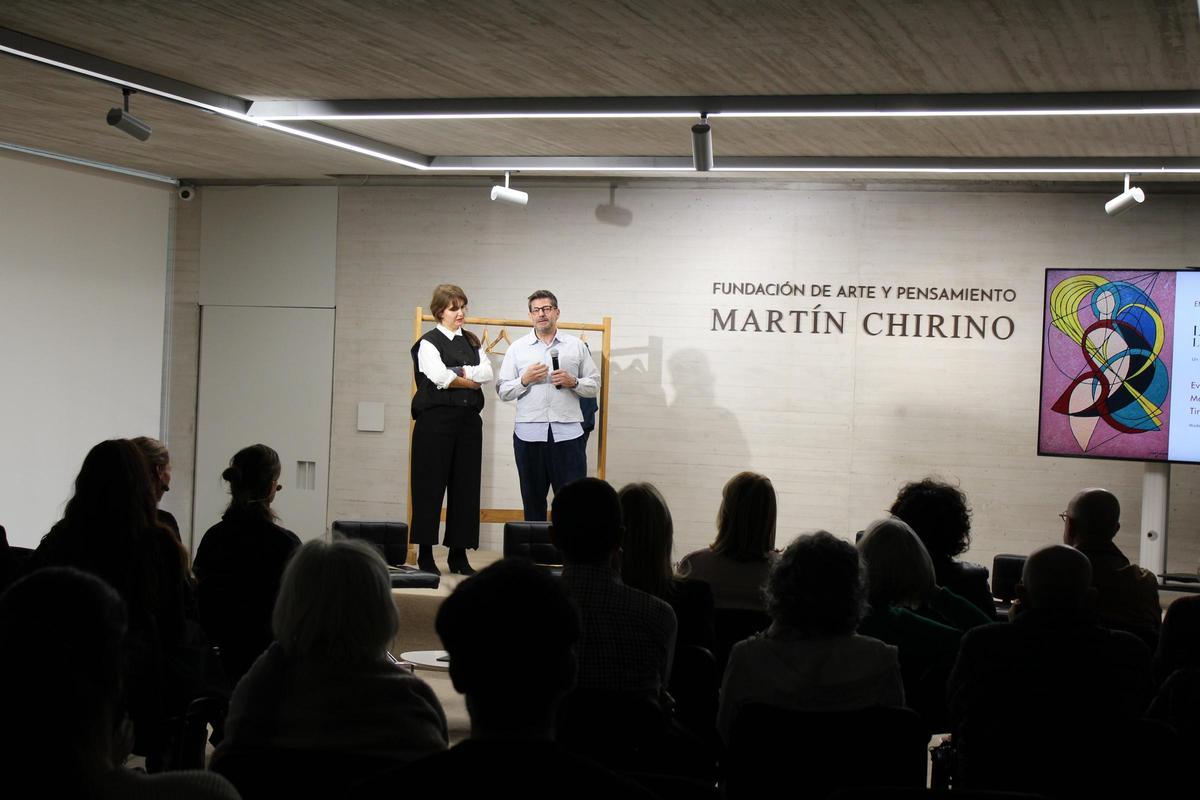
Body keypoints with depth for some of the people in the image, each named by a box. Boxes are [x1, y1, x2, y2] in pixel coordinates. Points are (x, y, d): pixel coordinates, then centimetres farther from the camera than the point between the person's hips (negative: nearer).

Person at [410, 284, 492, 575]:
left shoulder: (471, 341, 16)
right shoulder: (429, 343, -1)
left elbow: (487, 372, 1)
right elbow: (439, 377, -15)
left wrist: (457, 372, -10)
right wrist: (471, 381, -4)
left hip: (468, 420, 5)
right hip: (436, 420, -5)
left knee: (466, 486, 4)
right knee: (431, 485, -3)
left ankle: (459, 554, 9)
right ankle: (425, 553, 3)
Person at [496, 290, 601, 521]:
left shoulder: (577, 346, 10)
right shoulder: (517, 348, 10)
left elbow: (595, 385, 9)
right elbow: (502, 391, 6)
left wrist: (573, 382, -9)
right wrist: (524, 380, -11)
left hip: (568, 432, -1)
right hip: (529, 433, 1)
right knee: (533, 499, 7)